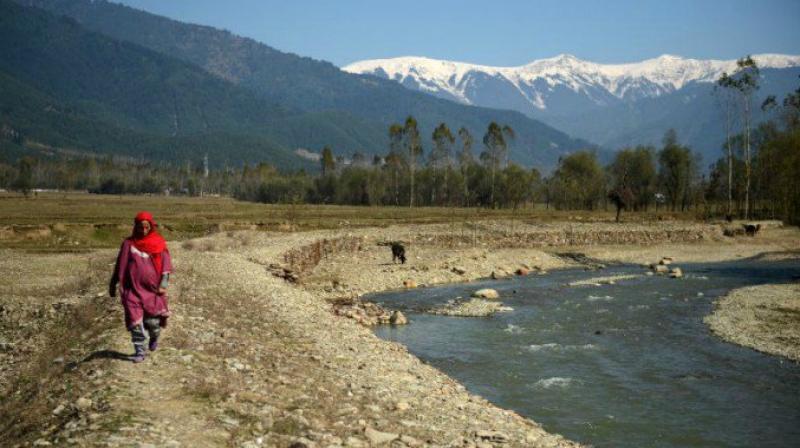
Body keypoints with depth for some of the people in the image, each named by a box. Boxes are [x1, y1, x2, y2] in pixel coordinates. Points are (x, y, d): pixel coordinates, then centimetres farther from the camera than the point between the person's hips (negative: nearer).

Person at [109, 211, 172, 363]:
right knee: (135, 320, -5)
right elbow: (120, 266, 11)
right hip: (133, 288, 1)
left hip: (152, 288, -1)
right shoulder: (129, 243, 5)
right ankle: (139, 351, 2)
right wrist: (113, 284, 11)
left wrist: (163, 284, -12)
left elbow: (166, 265, -1)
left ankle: (154, 337, 34)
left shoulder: (159, 242, 2)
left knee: (152, 320, 1)